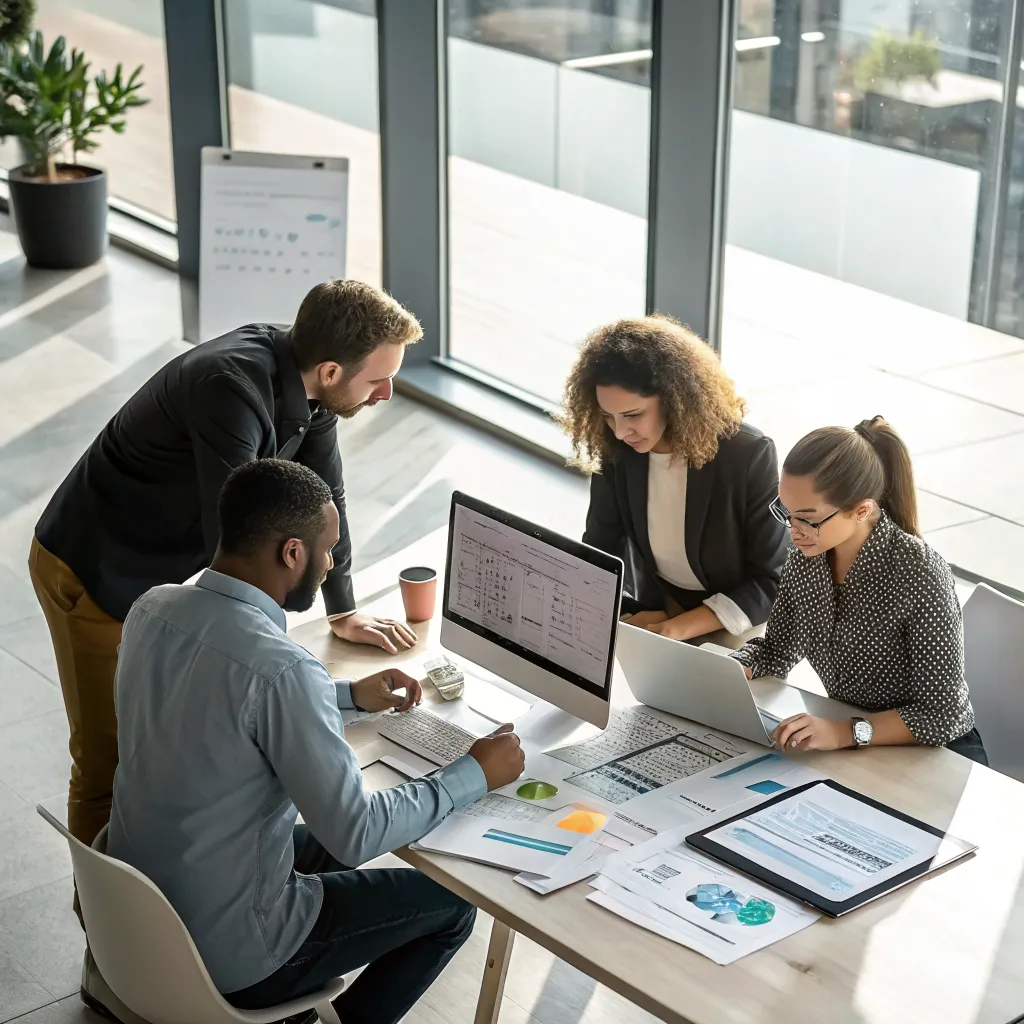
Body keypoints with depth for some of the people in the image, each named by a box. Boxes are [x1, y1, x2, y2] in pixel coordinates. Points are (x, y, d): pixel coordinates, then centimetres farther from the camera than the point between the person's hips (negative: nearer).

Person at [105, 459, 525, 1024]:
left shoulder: (153, 609, -6)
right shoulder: (281, 669, -30)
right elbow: (357, 833, -24)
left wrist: (348, 695, 17)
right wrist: (476, 774, -11)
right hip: (227, 956, -7)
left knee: (328, 844, 29)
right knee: (450, 906, 11)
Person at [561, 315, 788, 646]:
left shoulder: (748, 455, -20)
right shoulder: (615, 450, -9)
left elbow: (775, 580, -16)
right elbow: (600, 552, 1)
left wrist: (676, 630, -26)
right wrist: (631, 619, -19)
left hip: (733, 626, -4)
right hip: (649, 612, 4)